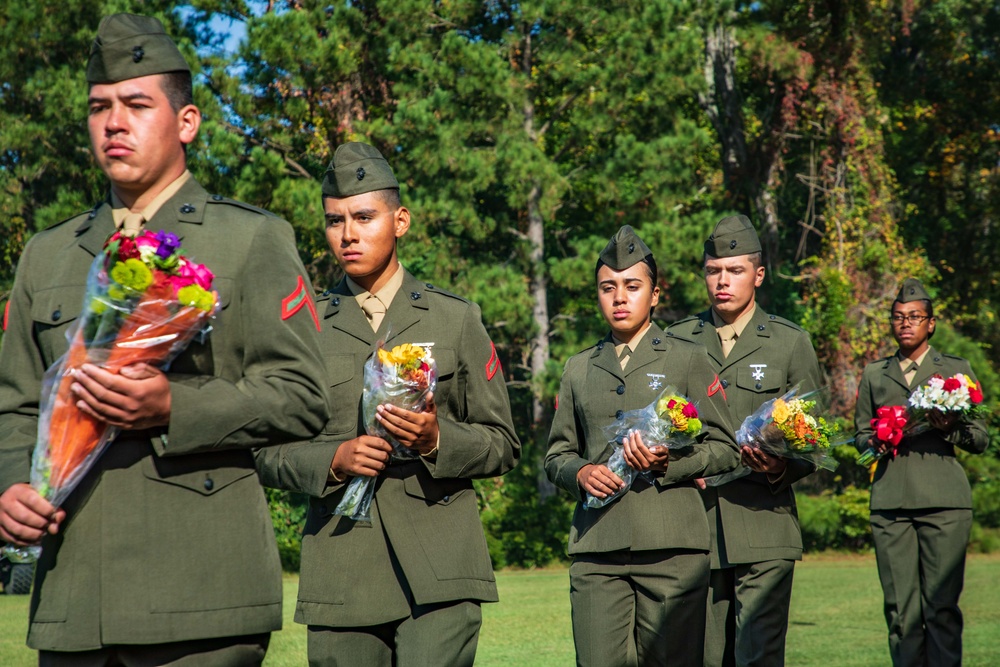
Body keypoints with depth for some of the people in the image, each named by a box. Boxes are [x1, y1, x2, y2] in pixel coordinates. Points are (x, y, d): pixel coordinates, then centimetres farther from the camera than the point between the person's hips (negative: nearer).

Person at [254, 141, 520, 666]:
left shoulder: (455, 319, 10)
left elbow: (502, 445, 10)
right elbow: (267, 453, 11)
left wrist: (436, 441, -10)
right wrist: (332, 461, -9)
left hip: (438, 568, -1)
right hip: (340, 572, 1)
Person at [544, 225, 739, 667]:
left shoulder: (687, 359, 9)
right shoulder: (579, 369, 18)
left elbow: (724, 449, 6)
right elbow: (557, 453, 21)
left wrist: (669, 463, -11)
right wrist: (579, 472, -1)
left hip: (672, 547, -2)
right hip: (597, 549, 2)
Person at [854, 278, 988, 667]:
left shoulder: (956, 369, 12)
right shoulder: (874, 375, 18)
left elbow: (980, 440, 11)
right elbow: (860, 433, 24)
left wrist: (951, 427, -10)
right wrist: (875, 442, 1)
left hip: (943, 502, -2)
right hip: (890, 501, 2)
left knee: (941, 605, -7)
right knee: (900, 609, -3)